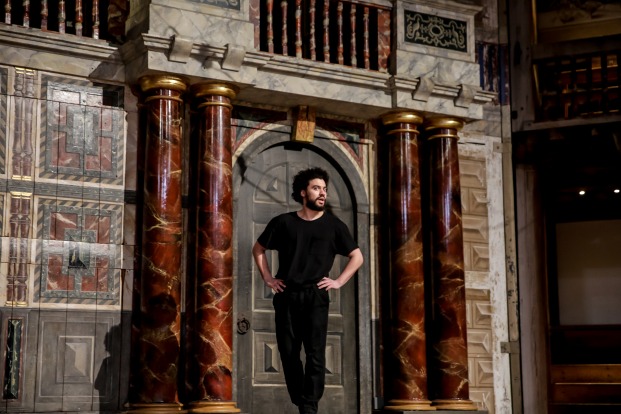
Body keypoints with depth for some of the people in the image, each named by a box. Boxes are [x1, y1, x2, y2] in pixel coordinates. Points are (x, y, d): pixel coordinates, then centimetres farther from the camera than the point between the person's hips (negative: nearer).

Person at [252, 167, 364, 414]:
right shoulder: (283, 222, 5)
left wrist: (339, 281, 0)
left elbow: (357, 257, 10)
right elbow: (258, 249, 17)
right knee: (288, 353, 4)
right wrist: (267, 278, 7)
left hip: (316, 296, -1)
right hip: (286, 296, 1)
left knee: (315, 354, -8)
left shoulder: (334, 225, 5)